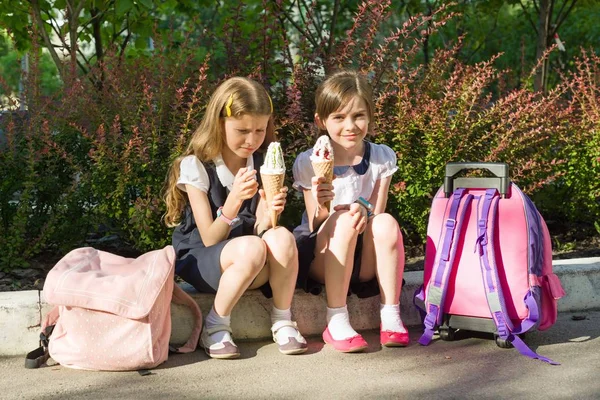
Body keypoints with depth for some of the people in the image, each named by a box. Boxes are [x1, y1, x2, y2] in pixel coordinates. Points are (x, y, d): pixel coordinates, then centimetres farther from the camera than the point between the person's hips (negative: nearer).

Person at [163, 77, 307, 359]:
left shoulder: (263, 165, 3)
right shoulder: (196, 166, -10)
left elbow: (259, 230, -4)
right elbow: (209, 239, -14)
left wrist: (267, 215, -27)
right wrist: (233, 201, -30)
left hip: (255, 270, 4)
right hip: (198, 259, -4)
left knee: (281, 238, -31)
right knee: (251, 248, -37)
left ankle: (282, 322, -12)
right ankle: (215, 327, -16)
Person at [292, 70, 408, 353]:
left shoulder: (381, 157, -2)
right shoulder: (309, 163, -9)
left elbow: (376, 211, -4)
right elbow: (315, 227, -9)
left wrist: (365, 209, -28)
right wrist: (321, 208, -33)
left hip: (364, 261, 2)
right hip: (320, 261, -2)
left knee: (386, 222, -28)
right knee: (343, 219, -32)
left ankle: (391, 318, -24)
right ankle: (336, 323, -30)